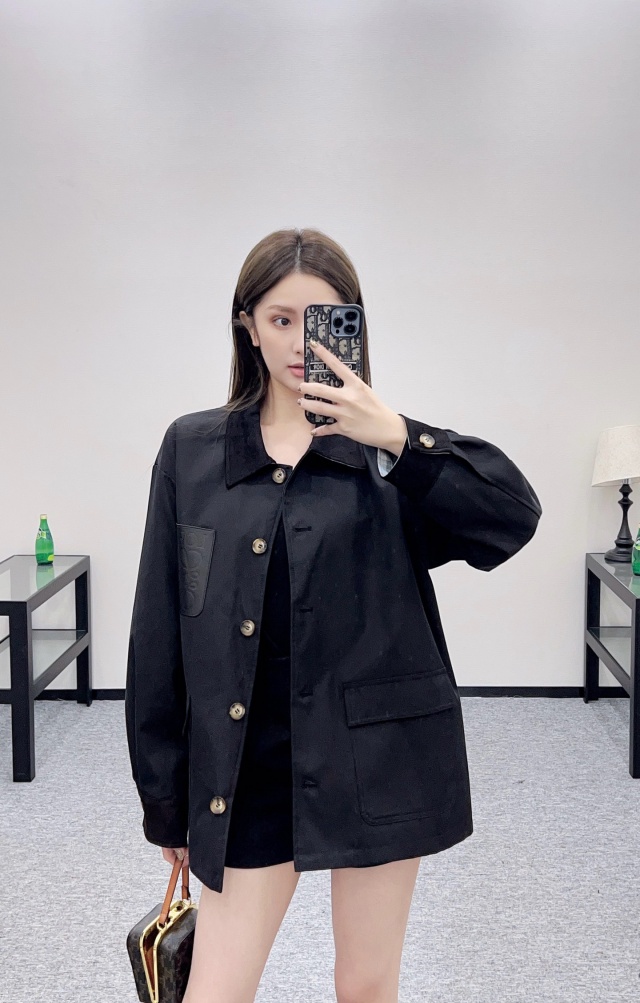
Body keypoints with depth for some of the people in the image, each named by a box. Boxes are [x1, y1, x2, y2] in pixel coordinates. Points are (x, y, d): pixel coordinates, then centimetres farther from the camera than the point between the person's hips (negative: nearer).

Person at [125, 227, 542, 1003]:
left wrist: (396, 437, -24)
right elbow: (159, 631, 4)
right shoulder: (192, 451, 2)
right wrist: (164, 793, 5)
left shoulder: (390, 451, 0)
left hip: (375, 757, 0)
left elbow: (513, 517, -16)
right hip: (247, 760, 1)